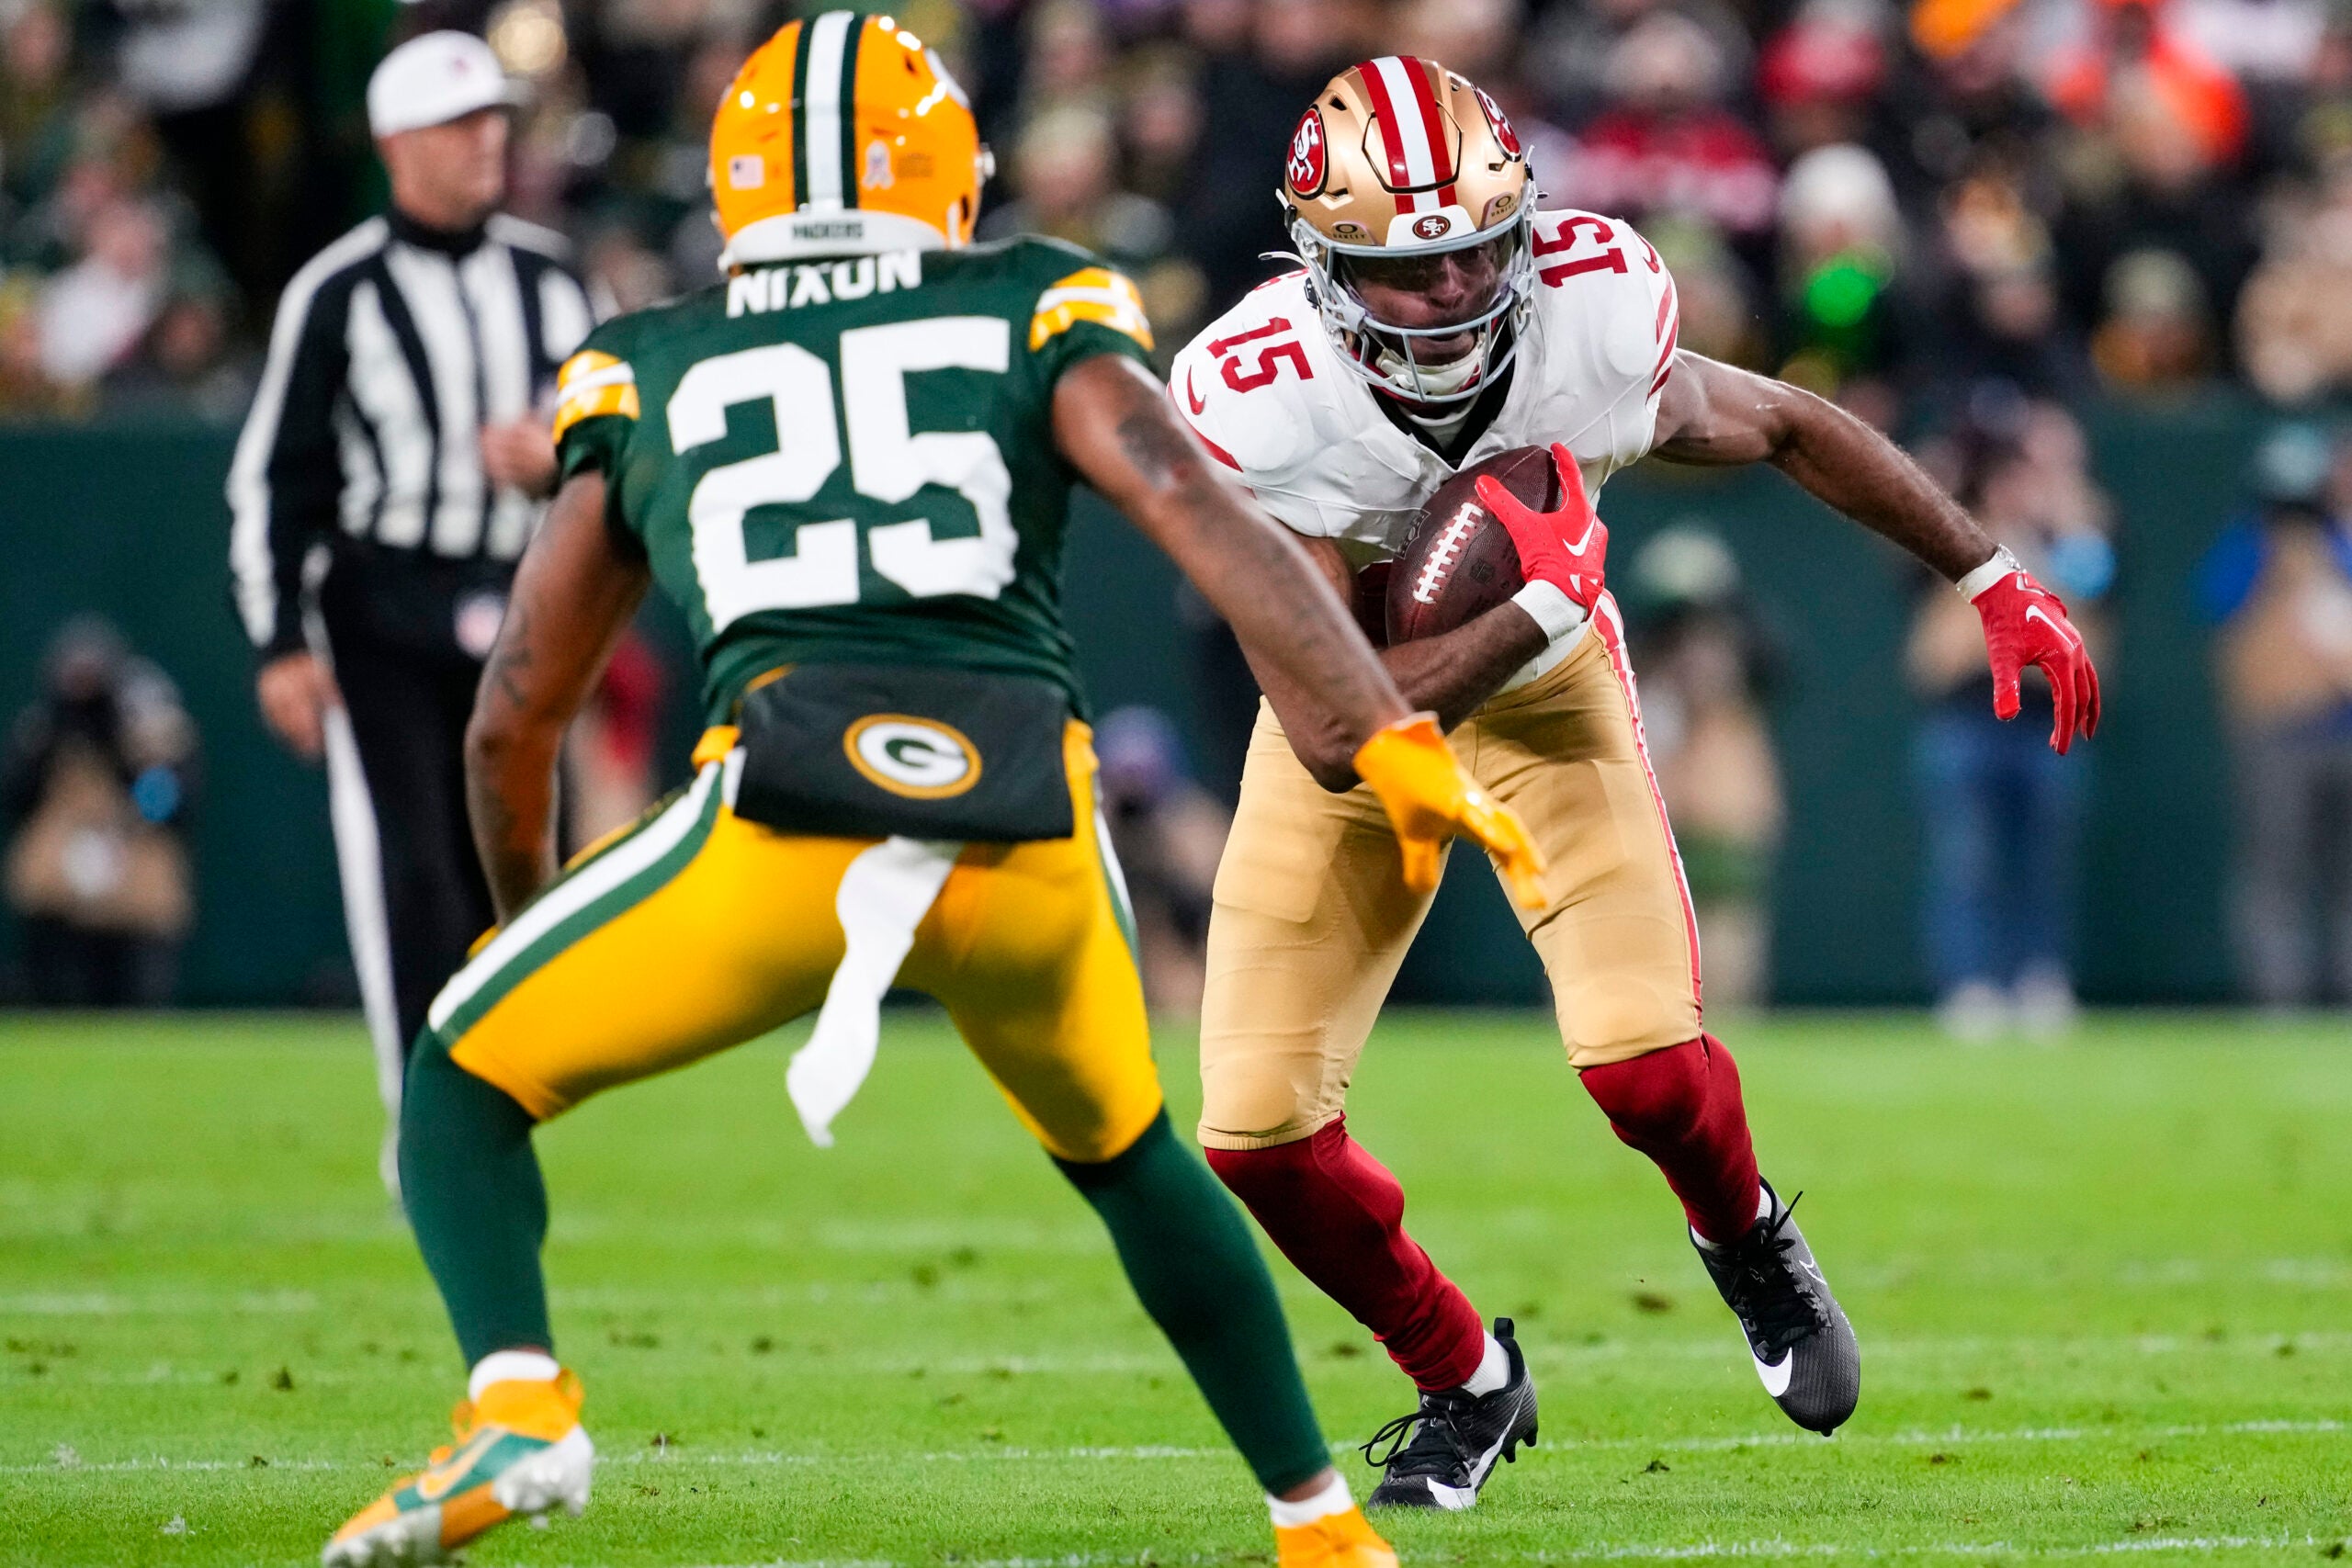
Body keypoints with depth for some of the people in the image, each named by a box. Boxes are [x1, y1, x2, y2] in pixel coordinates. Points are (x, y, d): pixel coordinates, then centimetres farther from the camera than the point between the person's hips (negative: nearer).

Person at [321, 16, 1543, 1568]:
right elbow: (1201, 512, 2)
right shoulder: (1038, 318, 20)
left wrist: (528, 918, 44)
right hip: (1028, 835, 1)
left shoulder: (648, 377, 24)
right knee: (1129, 1158, 30)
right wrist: (1395, 739, -4)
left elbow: (514, 721, 27)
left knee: (465, 1078, 18)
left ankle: (518, 1403, -8)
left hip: (790, 813, -1)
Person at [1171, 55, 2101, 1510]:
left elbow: (1785, 427, -4)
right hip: (1351, 699, 0)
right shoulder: (1262, 402, -34)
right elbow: (1329, 735, -34)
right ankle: (1464, 1380, 21)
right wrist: (1539, 605, -35)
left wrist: (1999, 582, 2)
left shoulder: (1596, 321, -27)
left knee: (1644, 1061, -20)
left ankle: (1746, 1237, 19)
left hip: (1546, 685, 0)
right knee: (1259, 1132, -9)